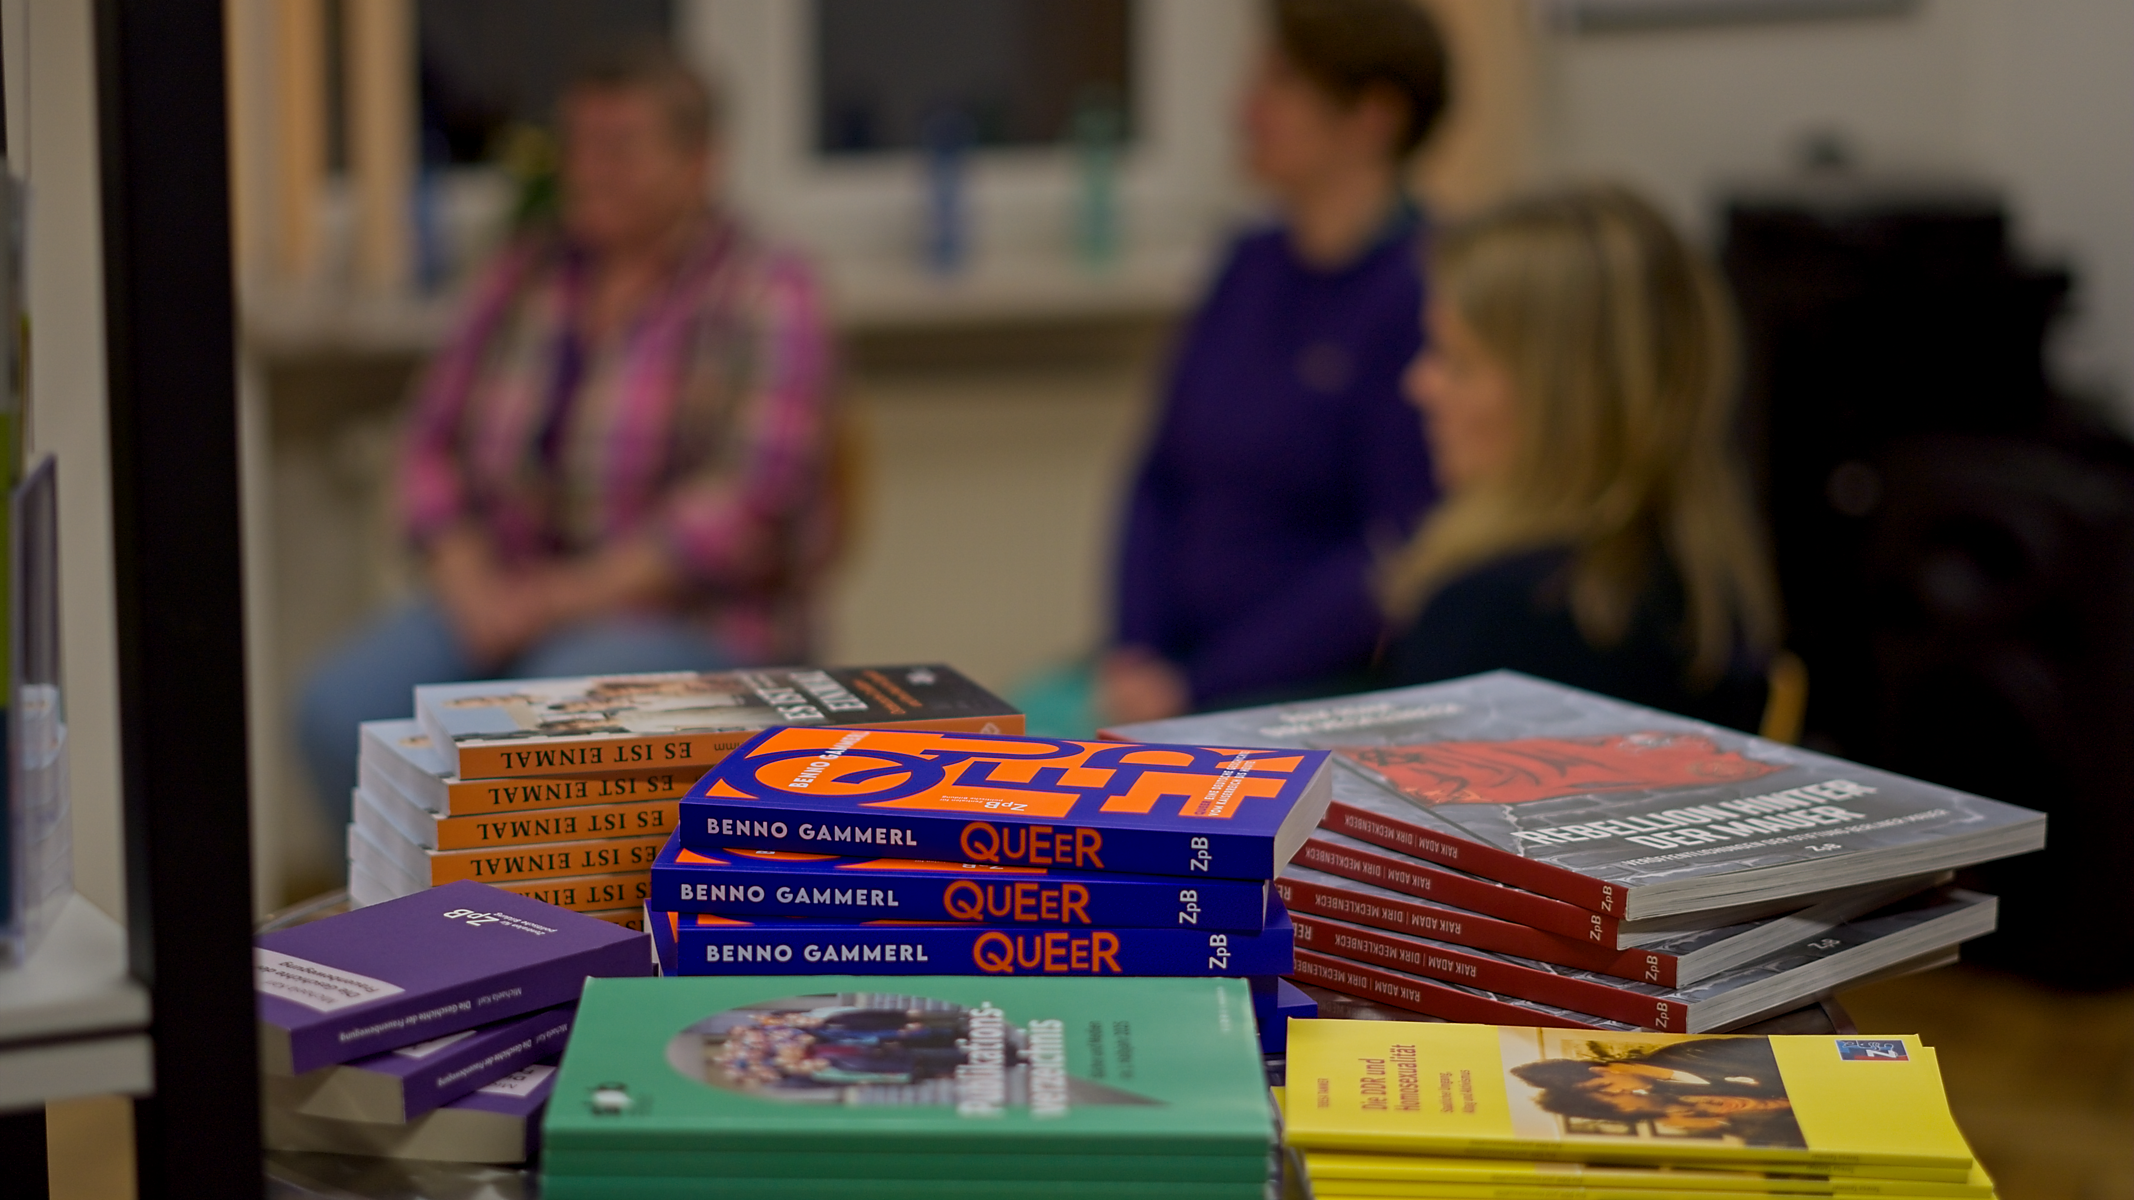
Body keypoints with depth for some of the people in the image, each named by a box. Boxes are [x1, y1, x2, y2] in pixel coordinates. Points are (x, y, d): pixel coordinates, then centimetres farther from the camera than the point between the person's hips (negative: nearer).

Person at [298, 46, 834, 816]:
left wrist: (570, 597, -17)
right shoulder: (524, 276, 12)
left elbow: (749, 499, -15)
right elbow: (434, 442, 12)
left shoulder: (765, 297, -4)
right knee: (340, 711, -21)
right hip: (507, 599, 5)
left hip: (691, 615, -5)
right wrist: (471, 581, -7)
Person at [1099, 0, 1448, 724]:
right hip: (1180, 656, 7)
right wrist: (1135, 652, -3)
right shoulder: (1252, 266, 11)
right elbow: (1162, 480, 13)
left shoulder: (1421, 291, -12)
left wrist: (1196, 691, -16)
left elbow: (1393, 554, -16)